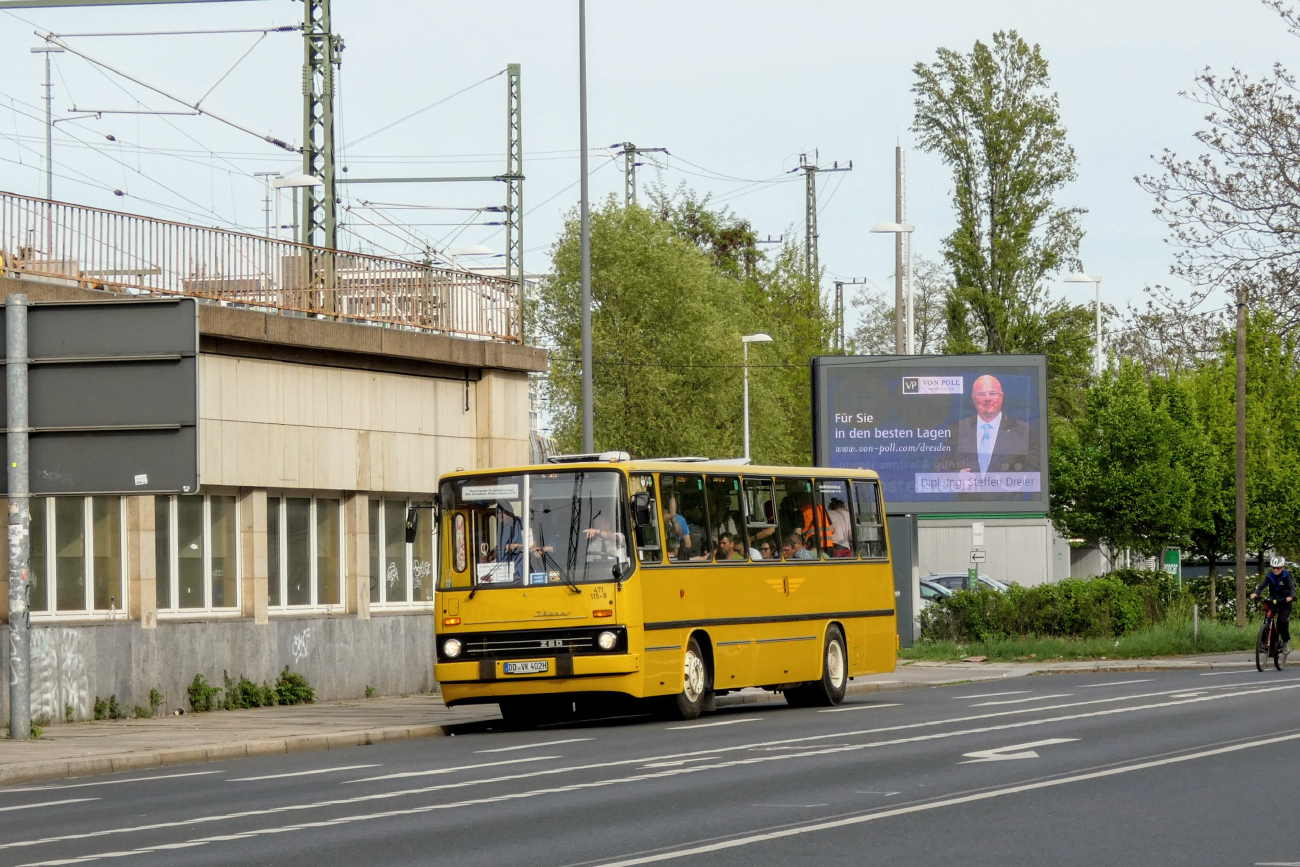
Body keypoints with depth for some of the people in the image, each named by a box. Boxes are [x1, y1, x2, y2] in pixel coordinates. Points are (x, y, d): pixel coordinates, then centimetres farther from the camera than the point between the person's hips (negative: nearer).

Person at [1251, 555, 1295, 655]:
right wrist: (1255, 593, -38)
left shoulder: (1286, 576, -12)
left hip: (1285, 602, -4)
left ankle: (1286, 642, -6)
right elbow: (1262, 586, -17)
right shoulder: (1270, 576, -5)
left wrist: (1290, 597, -46)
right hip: (1273, 601, 4)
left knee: (1282, 621, -23)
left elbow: (1292, 588, -24)